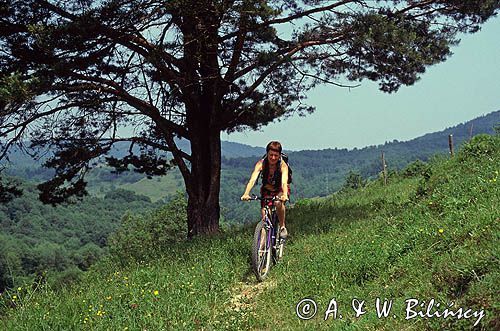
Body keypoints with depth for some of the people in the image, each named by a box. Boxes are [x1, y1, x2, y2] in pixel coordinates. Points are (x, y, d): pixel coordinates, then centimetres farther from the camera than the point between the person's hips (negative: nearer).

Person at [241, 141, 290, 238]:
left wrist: (285, 195, -62)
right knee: (265, 219, -13)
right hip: (266, 190, 2)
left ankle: (282, 227, -15)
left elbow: (284, 182, -42)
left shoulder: (283, 165, -27)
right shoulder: (261, 164, -24)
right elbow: (252, 179, -36)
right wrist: (246, 194, -53)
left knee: (278, 203, -35)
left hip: (280, 190, -2)